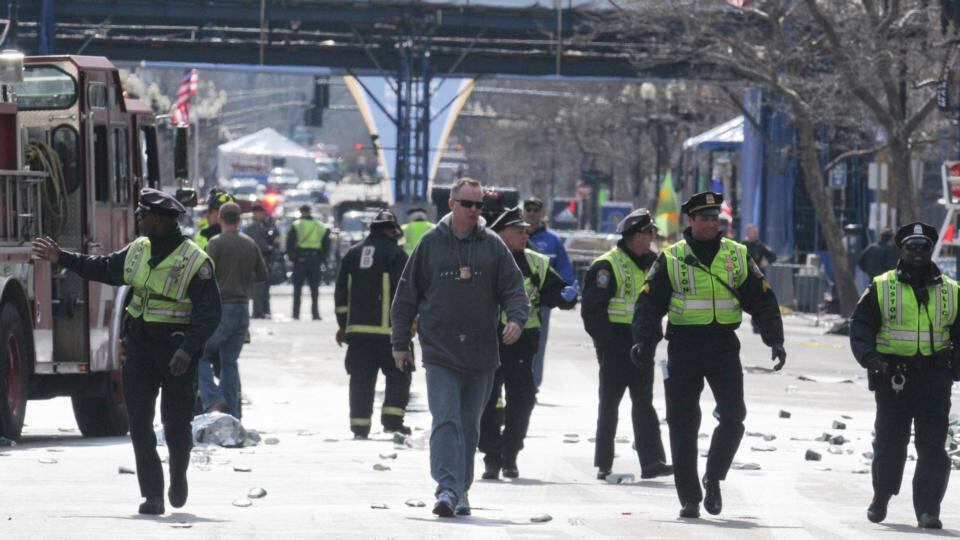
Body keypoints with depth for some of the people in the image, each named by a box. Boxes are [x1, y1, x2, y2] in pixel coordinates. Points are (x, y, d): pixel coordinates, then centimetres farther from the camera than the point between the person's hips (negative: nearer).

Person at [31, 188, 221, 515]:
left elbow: (208, 314, -16)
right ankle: (152, 494, -2)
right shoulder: (137, 252, 6)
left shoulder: (195, 262, -14)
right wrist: (62, 258, 24)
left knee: (176, 423, 7)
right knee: (140, 421, -4)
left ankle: (178, 476, 35)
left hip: (176, 351, -5)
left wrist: (188, 350, -26)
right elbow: (103, 268, 24)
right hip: (140, 346, 5)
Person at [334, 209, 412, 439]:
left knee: (361, 378, 7)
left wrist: (343, 324, 21)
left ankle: (359, 426, 5)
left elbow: (341, 293, 15)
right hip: (387, 328, -5)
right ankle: (392, 418, -6)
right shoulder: (395, 254, -5)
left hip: (357, 327, 5)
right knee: (398, 375, 5)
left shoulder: (353, 254, 13)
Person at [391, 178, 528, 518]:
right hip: (440, 353, -2)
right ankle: (447, 488, -24)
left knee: (469, 427, 10)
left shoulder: (493, 246, 6)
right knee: (446, 422, -15)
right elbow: (407, 295, 8)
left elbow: (513, 288, 4)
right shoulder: (431, 244, 3)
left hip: (481, 355, 2)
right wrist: (400, 343, 6)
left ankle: (461, 492, 20)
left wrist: (516, 318, -17)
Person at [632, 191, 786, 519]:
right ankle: (689, 498, 8)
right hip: (683, 345, -1)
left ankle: (713, 479, 13)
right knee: (683, 425, 0)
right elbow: (649, 304, -1)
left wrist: (775, 341, -1)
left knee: (733, 416, -10)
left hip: (724, 344, 1)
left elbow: (763, 301, 9)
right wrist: (643, 342, -15)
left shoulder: (737, 256, 8)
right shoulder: (671, 259, 3)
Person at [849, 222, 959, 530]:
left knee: (932, 446, -8)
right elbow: (860, 327, 1)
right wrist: (868, 355, -17)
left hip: (934, 378, 1)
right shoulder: (882, 288, 5)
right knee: (889, 443, 7)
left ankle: (928, 510, -8)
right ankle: (880, 499, 29)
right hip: (893, 376, -1)